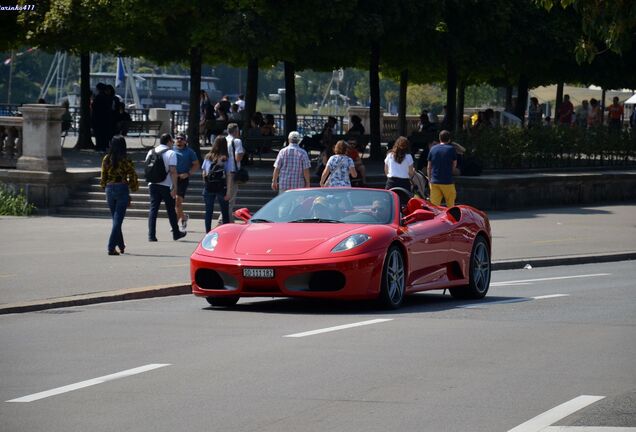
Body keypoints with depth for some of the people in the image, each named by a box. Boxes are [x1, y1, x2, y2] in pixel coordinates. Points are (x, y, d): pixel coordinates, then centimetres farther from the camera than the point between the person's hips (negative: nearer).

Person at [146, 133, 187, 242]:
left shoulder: (151, 152, 9)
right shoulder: (171, 153, -7)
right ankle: (176, 233, 22)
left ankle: (151, 235, -7)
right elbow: (173, 171, -15)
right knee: (171, 210, 10)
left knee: (153, 209, 2)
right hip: (166, 185, -4)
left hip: (153, 185, 4)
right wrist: (174, 187, -14)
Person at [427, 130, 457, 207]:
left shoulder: (433, 149, 5)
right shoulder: (451, 149, -4)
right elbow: (454, 165, 6)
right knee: (450, 205, 9)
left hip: (434, 181, 3)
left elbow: (429, 167, 9)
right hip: (447, 181, -3)